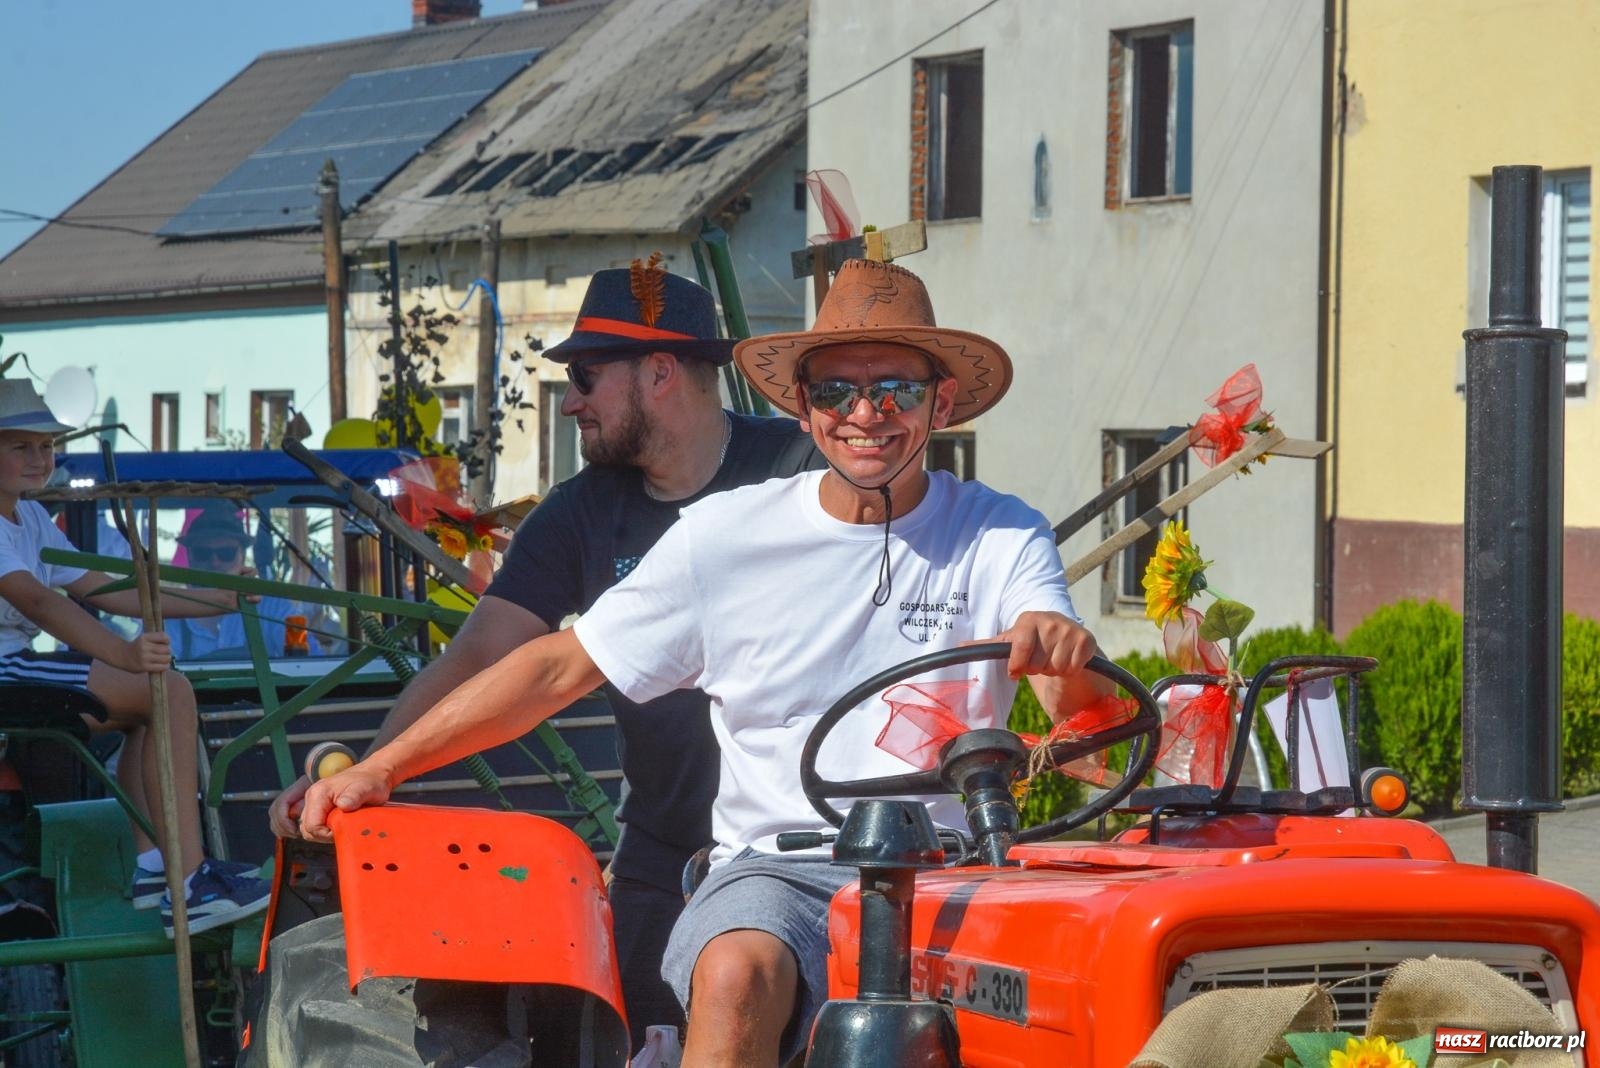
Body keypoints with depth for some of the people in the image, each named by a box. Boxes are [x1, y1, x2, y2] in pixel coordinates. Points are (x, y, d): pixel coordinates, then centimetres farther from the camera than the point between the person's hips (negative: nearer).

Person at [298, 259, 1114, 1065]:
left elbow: (1079, 706, -8)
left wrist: (1065, 650, -34)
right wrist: (380, 768, 2)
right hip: (774, 870, 0)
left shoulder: (1000, 538, 7)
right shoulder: (725, 536, 8)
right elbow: (562, 667, 10)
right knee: (738, 974, -34)